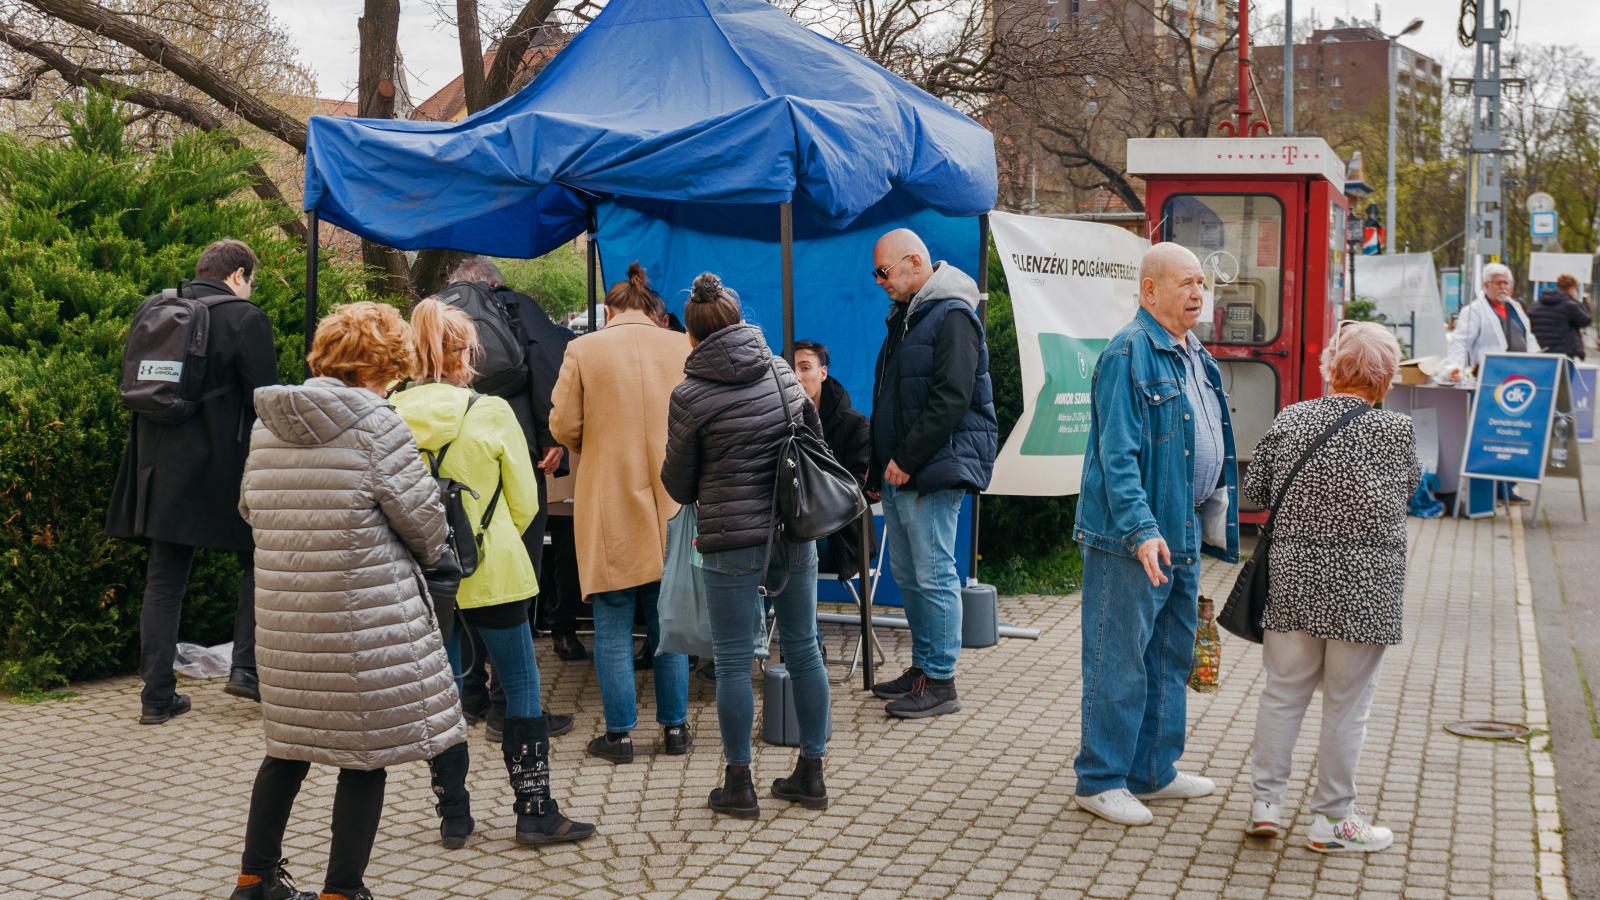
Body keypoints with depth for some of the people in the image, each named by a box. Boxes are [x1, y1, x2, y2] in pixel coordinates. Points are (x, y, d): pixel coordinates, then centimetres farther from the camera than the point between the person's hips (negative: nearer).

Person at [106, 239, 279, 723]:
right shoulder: (246, 318, -9)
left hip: (162, 469, 6)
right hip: (224, 468, -5)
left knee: (164, 580, 9)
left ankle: (157, 696, 10)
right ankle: (247, 667, 2)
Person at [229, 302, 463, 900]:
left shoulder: (267, 422, 7)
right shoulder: (373, 420, -12)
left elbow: (250, 507, 15)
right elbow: (419, 512, -9)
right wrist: (429, 553, 11)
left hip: (283, 616, 7)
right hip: (367, 615, -6)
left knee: (288, 746, 19)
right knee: (365, 754, 6)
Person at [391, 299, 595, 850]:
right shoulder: (491, 413, -10)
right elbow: (524, 502, -2)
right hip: (489, 575, -3)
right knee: (522, 687, 8)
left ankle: (453, 818, 18)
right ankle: (536, 814, 11)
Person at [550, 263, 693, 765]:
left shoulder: (583, 351, -6)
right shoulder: (684, 348, -1)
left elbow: (563, 427, -4)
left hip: (608, 506, -2)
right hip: (670, 504, 2)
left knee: (613, 626, 6)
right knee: (668, 621, 13)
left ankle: (620, 733, 9)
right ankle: (674, 727, 18)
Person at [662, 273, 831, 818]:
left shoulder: (691, 396, -9)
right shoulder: (782, 371, 3)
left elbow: (678, 485, 0)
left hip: (733, 542, -5)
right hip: (796, 534, 5)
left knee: (734, 662, 5)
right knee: (804, 649, 13)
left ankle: (739, 784, 13)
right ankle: (811, 774, 22)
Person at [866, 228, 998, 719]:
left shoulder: (952, 316, -11)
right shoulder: (905, 317, 19)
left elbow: (952, 399, -19)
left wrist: (907, 460, -18)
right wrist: (880, 462, 16)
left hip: (934, 470, -10)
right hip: (899, 471, 10)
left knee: (934, 575, -6)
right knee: (907, 575, 13)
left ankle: (940, 682, 0)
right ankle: (922, 667, 23)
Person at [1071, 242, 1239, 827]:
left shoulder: (1196, 357, 15)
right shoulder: (1129, 354, -14)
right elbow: (1118, 454, -21)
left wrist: (1217, 514, 22)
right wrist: (1140, 530, -28)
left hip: (1184, 532, 10)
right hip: (1133, 537, -10)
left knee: (1172, 654, 16)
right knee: (1120, 660, -3)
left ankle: (1153, 771, 28)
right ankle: (1100, 780, 7)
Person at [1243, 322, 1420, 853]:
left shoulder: (1290, 420, 0)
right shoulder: (1395, 430, -8)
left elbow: (1255, 489, 6)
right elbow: (1408, 490, 7)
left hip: (1292, 577, 3)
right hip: (1363, 585, -3)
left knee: (1283, 692, 13)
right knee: (1347, 704, 7)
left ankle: (1264, 802, 18)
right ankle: (1332, 819, 16)